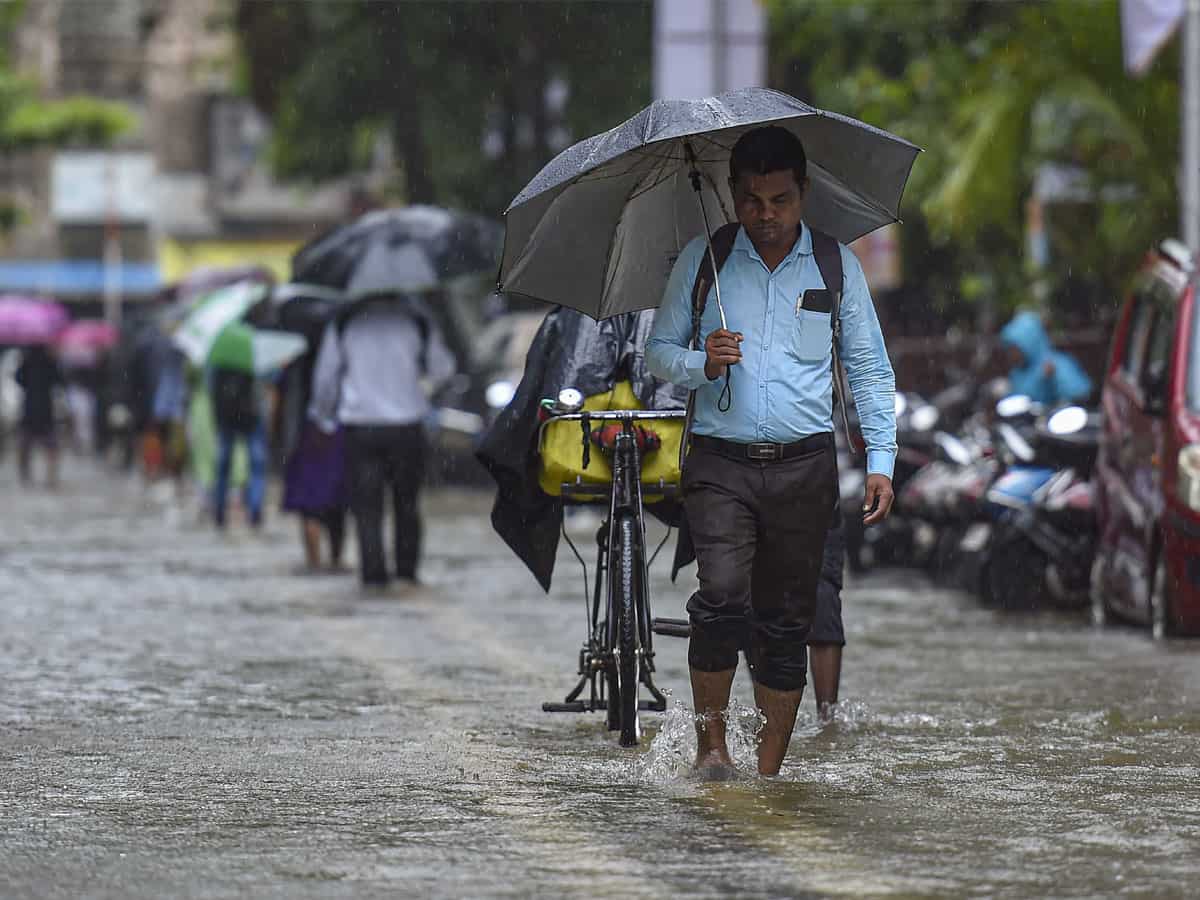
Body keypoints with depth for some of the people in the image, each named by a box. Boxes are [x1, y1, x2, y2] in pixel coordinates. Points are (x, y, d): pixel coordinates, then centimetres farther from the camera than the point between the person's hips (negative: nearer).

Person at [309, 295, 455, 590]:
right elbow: (442, 368, 9)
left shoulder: (343, 323, -1)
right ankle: (407, 571, 11)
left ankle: (374, 574, -4)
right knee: (406, 502, 14)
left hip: (360, 427, -1)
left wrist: (322, 416, 20)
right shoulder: (415, 321, -1)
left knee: (366, 504, 3)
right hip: (406, 426, 1)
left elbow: (325, 376, 4)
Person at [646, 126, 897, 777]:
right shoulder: (702, 260, 6)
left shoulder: (836, 265, 8)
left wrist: (880, 461, 4)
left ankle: (769, 771, 9)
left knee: (786, 622, 2)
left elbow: (869, 368, 12)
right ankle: (709, 742, -7)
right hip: (720, 461, -1)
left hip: (804, 464, 1)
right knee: (723, 595, -21)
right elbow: (658, 350, 12)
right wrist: (701, 364, -11)